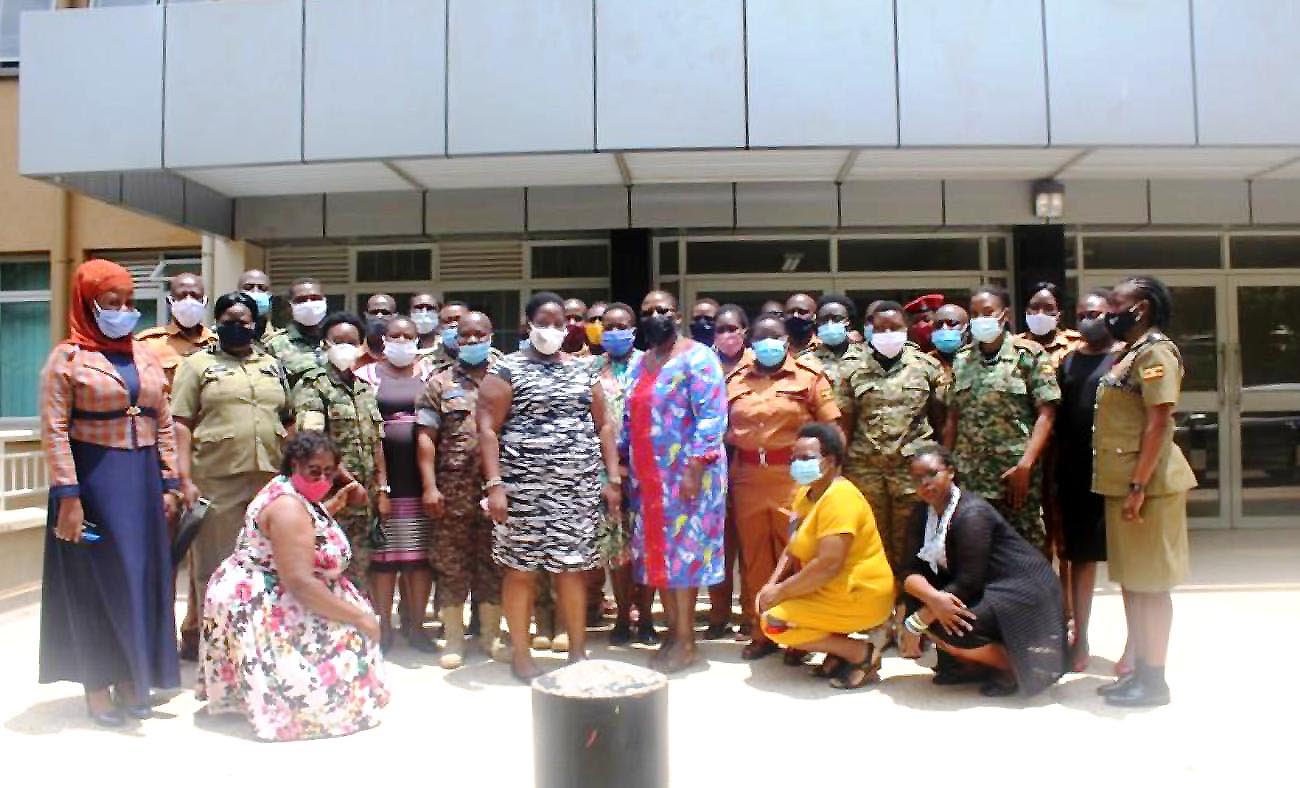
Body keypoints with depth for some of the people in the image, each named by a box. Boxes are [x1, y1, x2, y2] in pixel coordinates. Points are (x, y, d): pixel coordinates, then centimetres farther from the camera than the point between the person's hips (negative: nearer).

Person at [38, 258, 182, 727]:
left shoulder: (145, 356, 10)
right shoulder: (67, 357, -5)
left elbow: (164, 424, 12)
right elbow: (54, 432, -11)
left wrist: (168, 483, 6)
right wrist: (67, 495, -17)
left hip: (142, 478, 5)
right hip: (93, 479, -5)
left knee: (142, 577, 9)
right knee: (95, 580, 3)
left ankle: (132, 679, 22)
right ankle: (97, 685, 16)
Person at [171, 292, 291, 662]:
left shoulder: (272, 366, 16)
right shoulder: (198, 364, 4)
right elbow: (181, 424, -3)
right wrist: (186, 479, -11)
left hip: (269, 479, 4)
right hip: (216, 479, -4)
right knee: (213, 562, 3)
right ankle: (200, 633, 17)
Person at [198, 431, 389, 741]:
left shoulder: (296, 494, 6)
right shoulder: (288, 506, -24)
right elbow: (300, 582, -31)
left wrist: (336, 503, 21)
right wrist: (359, 616, -26)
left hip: (267, 600, 10)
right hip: (254, 610, -10)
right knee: (348, 635, -14)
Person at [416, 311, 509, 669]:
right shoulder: (440, 384, 7)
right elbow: (426, 438, 2)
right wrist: (430, 486, -7)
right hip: (452, 488, -1)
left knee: (494, 564, 7)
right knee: (451, 565, 4)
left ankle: (491, 635, 20)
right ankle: (453, 640, 15)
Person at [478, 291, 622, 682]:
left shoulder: (582, 370, 13)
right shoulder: (507, 369, 0)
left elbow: (603, 425, 14)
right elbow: (488, 429, -6)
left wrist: (612, 479, 7)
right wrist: (494, 484, -14)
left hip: (577, 488, 3)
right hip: (523, 488, -3)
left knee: (572, 568, 6)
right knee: (521, 570, 3)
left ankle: (578, 651, 18)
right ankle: (520, 653, 16)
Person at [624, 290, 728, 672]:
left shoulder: (697, 358, -8)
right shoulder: (638, 364, 15)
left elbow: (711, 417, -16)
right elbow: (629, 418, 19)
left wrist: (694, 469, -22)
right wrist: (621, 464, 11)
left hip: (685, 473, -7)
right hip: (647, 476, 7)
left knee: (683, 550, -3)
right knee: (656, 551, 9)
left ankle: (686, 641, 7)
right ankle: (673, 630, 20)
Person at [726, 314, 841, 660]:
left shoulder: (810, 377, 2)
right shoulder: (735, 379, 13)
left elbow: (831, 430, -3)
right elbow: (725, 430, 14)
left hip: (794, 476, -3)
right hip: (747, 476, 4)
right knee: (753, 555, 8)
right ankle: (761, 633, 20)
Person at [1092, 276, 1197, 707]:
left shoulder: (1156, 352, -13)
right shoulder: (1132, 353, 17)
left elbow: (1158, 424, -20)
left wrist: (1138, 487, -24)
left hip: (1145, 483, -10)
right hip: (1123, 482, 10)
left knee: (1148, 584, -2)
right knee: (1131, 581, 14)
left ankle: (1153, 681, 7)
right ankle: (1139, 670, 24)